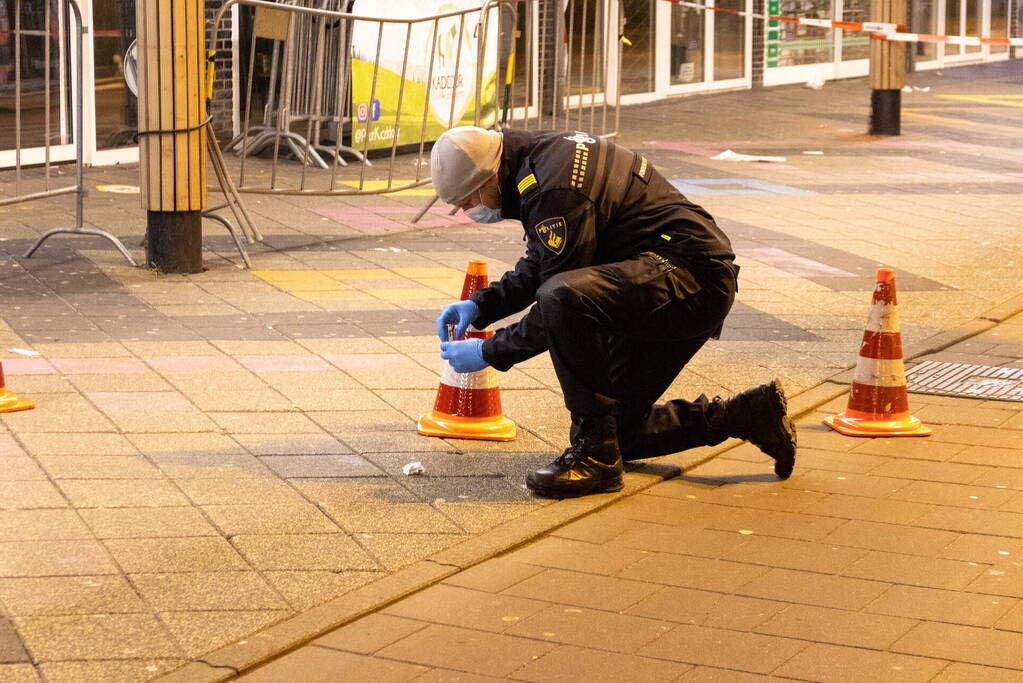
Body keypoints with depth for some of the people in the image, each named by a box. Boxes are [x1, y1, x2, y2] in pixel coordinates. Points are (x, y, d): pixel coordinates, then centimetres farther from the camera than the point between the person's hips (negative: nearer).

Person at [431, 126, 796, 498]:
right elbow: (537, 268, 21)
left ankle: (594, 454, -22)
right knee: (618, 429, 13)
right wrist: (480, 306, 8)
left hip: (692, 275, -11)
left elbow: (561, 295, -20)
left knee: (562, 300, -35)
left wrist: (489, 352, -11)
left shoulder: (555, 190, -24)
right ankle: (751, 415, 18)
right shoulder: (537, 155, 8)